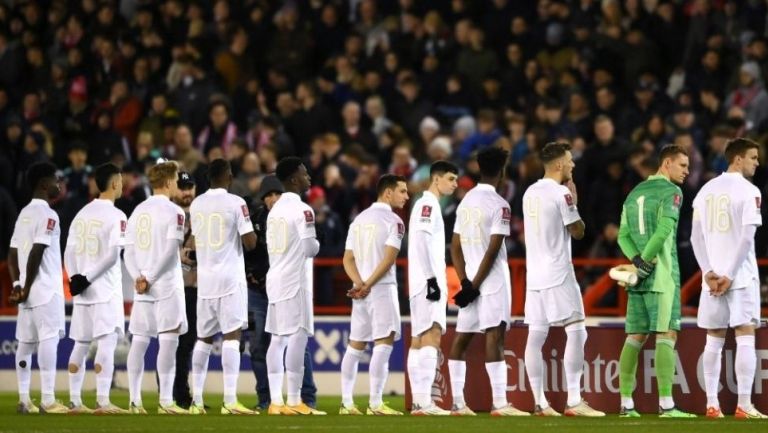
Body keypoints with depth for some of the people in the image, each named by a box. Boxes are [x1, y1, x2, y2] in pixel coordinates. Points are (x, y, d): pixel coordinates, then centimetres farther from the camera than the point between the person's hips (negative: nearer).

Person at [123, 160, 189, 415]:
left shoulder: (138, 212, 13)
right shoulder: (174, 212, -6)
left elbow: (128, 251, 8)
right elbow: (170, 250, -15)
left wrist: (138, 277, -3)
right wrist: (149, 278, -11)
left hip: (142, 287, 6)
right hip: (167, 285, -6)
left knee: (139, 341, 7)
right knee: (168, 340, -6)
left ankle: (135, 401, 6)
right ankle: (165, 401, -11)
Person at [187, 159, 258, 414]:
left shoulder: (196, 205, 8)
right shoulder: (235, 203, -9)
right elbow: (250, 242, -11)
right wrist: (253, 233, 9)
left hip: (204, 278, 6)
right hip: (230, 278, -6)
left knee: (204, 338, 12)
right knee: (232, 335, -8)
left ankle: (196, 400, 13)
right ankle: (230, 400, -15)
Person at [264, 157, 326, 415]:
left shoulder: (275, 210, 14)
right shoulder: (302, 210, -11)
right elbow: (310, 249, -16)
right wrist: (317, 245, 6)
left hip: (275, 278, 8)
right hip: (295, 280, -8)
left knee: (278, 338, 7)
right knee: (298, 337, -8)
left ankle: (275, 401, 4)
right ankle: (294, 402, -12)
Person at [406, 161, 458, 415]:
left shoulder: (430, 206, 21)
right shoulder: (427, 204, -9)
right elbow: (421, 241, -19)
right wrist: (432, 279, -23)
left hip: (423, 285, 11)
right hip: (427, 280, -11)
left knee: (419, 339, 8)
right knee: (431, 336, -17)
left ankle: (419, 401, 10)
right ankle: (424, 402, -26)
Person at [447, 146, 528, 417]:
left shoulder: (466, 201, 12)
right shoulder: (499, 205, -10)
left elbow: (455, 247, 11)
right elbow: (492, 250, -15)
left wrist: (465, 282, 7)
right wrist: (474, 285, -12)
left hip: (471, 279, 7)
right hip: (493, 280, -7)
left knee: (462, 339, 9)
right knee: (494, 336, -13)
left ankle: (458, 403, 11)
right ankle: (499, 403, -20)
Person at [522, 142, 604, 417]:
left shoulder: (530, 193, 13)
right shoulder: (561, 193, -11)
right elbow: (578, 231, -5)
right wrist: (574, 201, 7)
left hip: (534, 275, 8)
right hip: (558, 274, -8)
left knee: (536, 337, 4)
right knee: (576, 332, -7)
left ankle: (540, 403, 5)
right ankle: (574, 401, -13)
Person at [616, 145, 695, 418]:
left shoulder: (634, 193, 18)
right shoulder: (671, 192, -6)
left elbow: (623, 236, 11)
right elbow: (664, 230, -19)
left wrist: (637, 260, -3)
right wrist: (646, 262, -12)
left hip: (639, 276, 7)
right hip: (662, 273, -7)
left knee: (635, 337, 7)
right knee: (666, 336, -9)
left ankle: (626, 403, 6)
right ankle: (666, 405, -15)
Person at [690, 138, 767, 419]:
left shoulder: (706, 190, 12)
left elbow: (696, 237, 8)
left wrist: (709, 273, 2)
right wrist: (730, 276, -12)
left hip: (713, 276, 5)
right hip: (740, 275, -5)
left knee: (714, 340, 9)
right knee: (745, 338, -4)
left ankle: (712, 404, 7)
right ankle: (744, 405, -9)